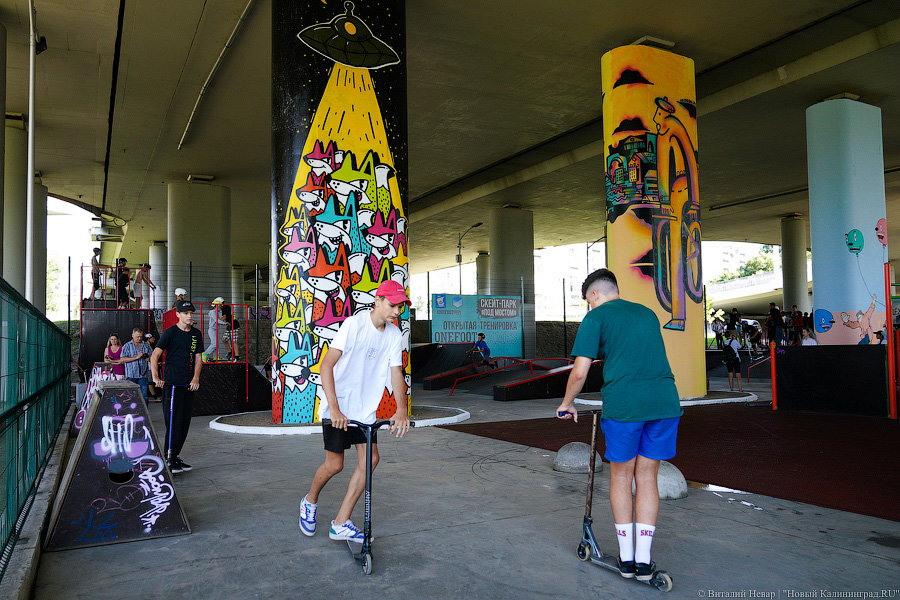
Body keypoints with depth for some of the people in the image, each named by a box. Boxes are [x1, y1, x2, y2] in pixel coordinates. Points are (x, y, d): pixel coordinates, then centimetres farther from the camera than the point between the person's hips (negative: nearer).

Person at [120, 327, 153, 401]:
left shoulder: (146, 345, 14)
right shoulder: (127, 346, 5)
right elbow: (123, 359, -5)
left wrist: (149, 356, -4)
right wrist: (136, 357, -14)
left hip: (143, 375, 2)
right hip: (131, 375, -2)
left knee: (144, 395, -1)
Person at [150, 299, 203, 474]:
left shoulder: (196, 334, 13)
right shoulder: (170, 332, -3)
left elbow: (198, 357, 12)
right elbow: (155, 355, -6)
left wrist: (195, 378, -1)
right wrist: (155, 377, -17)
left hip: (189, 385, 6)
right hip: (172, 384, -6)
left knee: (185, 422, 9)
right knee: (174, 422, -8)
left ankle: (176, 457, 20)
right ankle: (168, 460, -3)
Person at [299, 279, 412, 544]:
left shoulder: (394, 335, -1)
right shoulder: (354, 324, -18)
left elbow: (396, 373, -5)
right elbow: (326, 366, -24)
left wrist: (401, 410, -21)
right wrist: (334, 408, -32)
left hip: (365, 409, 6)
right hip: (337, 408, -5)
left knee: (370, 459, -3)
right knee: (335, 464, -1)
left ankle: (341, 524, 8)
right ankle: (310, 501, 31)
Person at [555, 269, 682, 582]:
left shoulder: (596, 317, 3)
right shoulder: (648, 313, 21)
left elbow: (579, 372, -3)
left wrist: (567, 404, 14)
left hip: (623, 403, -4)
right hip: (665, 401, 5)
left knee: (621, 476, 14)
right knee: (647, 477, 15)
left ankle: (626, 558, 21)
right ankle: (644, 560, 18)